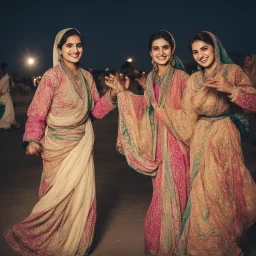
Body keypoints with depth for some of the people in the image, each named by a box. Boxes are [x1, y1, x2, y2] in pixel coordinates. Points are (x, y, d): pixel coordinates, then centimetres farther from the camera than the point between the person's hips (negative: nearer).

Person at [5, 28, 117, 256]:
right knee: (60, 197, 5)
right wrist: (32, 140, -28)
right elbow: (37, 113, -13)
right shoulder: (52, 76, -12)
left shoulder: (86, 76, 6)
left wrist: (113, 94, -6)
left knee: (81, 195, 12)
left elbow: (96, 110, 9)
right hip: (59, 146, -5)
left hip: (82, 145, 5)